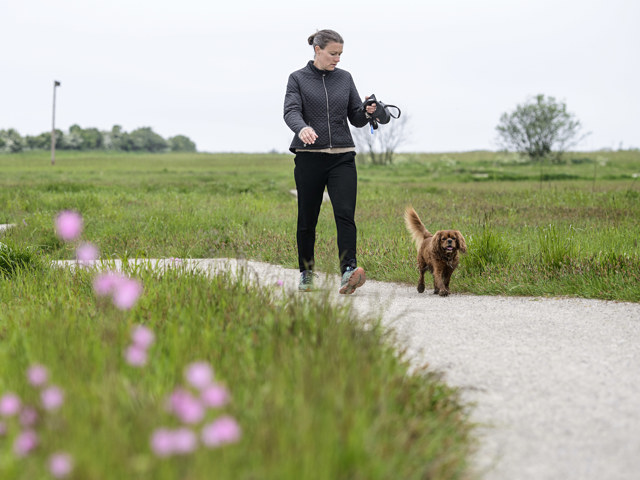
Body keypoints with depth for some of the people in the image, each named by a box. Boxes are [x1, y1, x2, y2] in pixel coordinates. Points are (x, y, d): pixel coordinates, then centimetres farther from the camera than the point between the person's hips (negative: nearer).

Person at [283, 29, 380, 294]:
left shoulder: (344, 78, 11)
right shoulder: (298, 79, 3)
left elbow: (355, 118, 12)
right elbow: (291, 112, -13)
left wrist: (367, 113, -11)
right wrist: (302, 128, -35)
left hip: (342, 157, 2)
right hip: (309, 157, -1)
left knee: (345, 213, -16)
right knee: (307, 219, 6)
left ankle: (349, 270, -27)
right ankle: (306, 273, 22)